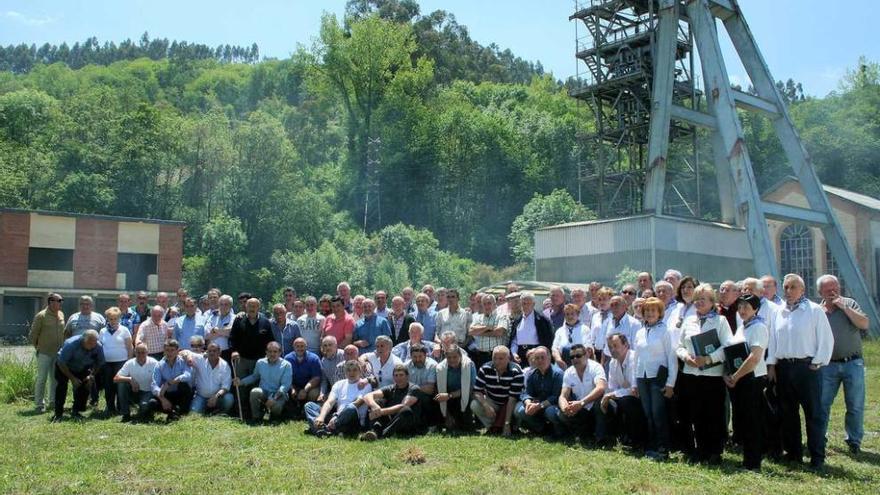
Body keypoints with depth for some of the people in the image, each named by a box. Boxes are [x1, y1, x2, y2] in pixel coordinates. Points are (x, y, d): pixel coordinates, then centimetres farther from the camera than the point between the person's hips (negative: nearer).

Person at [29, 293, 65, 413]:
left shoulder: (61, 314, 6)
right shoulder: (41, 316, -10)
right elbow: (32, 335, -4)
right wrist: (38, 347, 1)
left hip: (58, 353, 5)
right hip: (44, 353, -5)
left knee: (55, 378, 11)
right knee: (42, 378, -1)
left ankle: (53, 401, 21)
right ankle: (39, 404, 5)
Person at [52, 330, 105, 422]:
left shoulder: (98, 347, -24)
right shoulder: (71, 344, -36)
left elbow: (99, 363, -6)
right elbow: (61, 363, -28)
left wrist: (91, 375, -20)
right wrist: (72, 378, -27)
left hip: (82, 369, 3)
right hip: (64, 367, -3)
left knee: (85, 387, -9)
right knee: (61, 387, -16)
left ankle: (76, 412, 5)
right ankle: (58, 414, -7)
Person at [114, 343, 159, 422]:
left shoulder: (154, 363, -12)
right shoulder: (130, 363, -7)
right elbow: (115, 379, -13)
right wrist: (130, 379, -29)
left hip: (148, 392, -3)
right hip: (134, 392, 3)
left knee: (144, 405, -34)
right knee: (121, 383, -23)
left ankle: (145, 413, 7)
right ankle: (126, 414, -11)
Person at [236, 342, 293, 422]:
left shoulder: (286, 365, -7)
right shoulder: (260, 363, 6)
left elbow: (285, 385, -13)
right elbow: (254, 377, 24)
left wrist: (273, 398, -26)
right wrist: (241, 382, 7)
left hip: (278, 395, -3)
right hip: (263, 393, 3)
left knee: (276, 406, -36)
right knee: (254, 391, -32)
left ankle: (274, 416, 5)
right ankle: (256, 417, -8)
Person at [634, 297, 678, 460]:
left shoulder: (664, 331, -4)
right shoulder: (640, 333, 12)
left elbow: (672, 358, -6)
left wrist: (670, 383, -11)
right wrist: (635, 383, 13)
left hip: (658, 377, -5)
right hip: (642, 378, 5)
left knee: (659, 414, -5)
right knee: (648, 414, 7)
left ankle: (663, 449, 4)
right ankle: (651, 447, 16)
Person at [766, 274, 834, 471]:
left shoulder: (815, 310, -5)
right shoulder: (778, 312, 10)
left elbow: (826, 339, -5)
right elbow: (772, 339, 13)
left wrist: (817, 364, -8)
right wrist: (771, 364, 7)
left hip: (807, 367, -5)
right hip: (783, 367, 5)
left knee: (814, 413, -1)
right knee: (787, 413, 12)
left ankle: (817, 458, 4)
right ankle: (793, 453, 23)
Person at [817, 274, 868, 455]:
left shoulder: (849, 304, 2)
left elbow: (864, 324, -13)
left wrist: (844, 307, -16)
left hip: (853, 363, 0)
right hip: (829, 365, 0)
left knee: (855, 406, 7)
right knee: (822, 405, 2)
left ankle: (854, 441, 21)